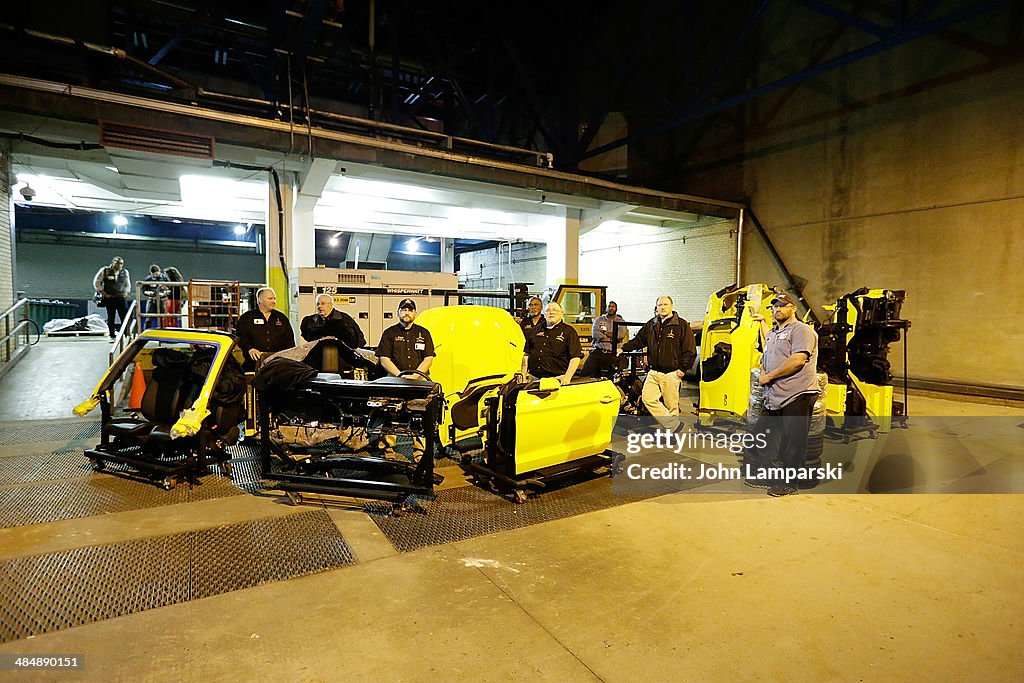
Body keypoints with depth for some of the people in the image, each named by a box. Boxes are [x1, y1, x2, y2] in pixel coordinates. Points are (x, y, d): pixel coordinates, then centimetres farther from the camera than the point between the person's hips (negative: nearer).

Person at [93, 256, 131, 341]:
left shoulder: (125, 272, 9)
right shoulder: (105, 271, -1)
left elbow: (128, 284, 23)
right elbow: (96, 283, 3)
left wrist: (126, 292, 10)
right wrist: (103, 293, -2)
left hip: (121, 297, 2)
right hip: (109, 298, -2)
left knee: (125, 317, -6)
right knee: (111, 318, 2)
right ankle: (112, 336, 8)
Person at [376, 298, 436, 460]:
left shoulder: (423, 333, 14)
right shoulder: (389, 333, 11)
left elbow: (428, 359, 7)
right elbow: (384, 360, 3)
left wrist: (413, 376, -6)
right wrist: (401, 376, -10)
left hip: (420, 381, 1)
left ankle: (419, 453, 3)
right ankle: (388, 450, 3)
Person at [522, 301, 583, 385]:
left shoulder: (569, 331, 6)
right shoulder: (536, 330, 20)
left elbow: (575, 358, -3)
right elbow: (526, 354, 21)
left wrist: (567, 377, -14)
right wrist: (523, 374, 11)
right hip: (533, 378, 4)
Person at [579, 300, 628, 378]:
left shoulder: (621, 321, 14)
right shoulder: (599, 320, 14)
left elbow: (622, 334, -8)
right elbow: (594, 334, -4)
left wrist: (605, 333, -4)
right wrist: (612, 338, -8)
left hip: (613, 354, 0)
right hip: (598, 351, 1)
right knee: (584, 373, -12)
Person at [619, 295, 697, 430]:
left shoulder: (682, 325, -2)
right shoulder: (651, 324, 12)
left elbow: (690, 350, -3)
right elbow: (638, 340, 20)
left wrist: (683, 368, -8)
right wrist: (623, 348, 9)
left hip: (671, 373, -5)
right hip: (653, 372, 5)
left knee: (671, 405, 1)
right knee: (647, 398, -7)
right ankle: (674, 424, 2)